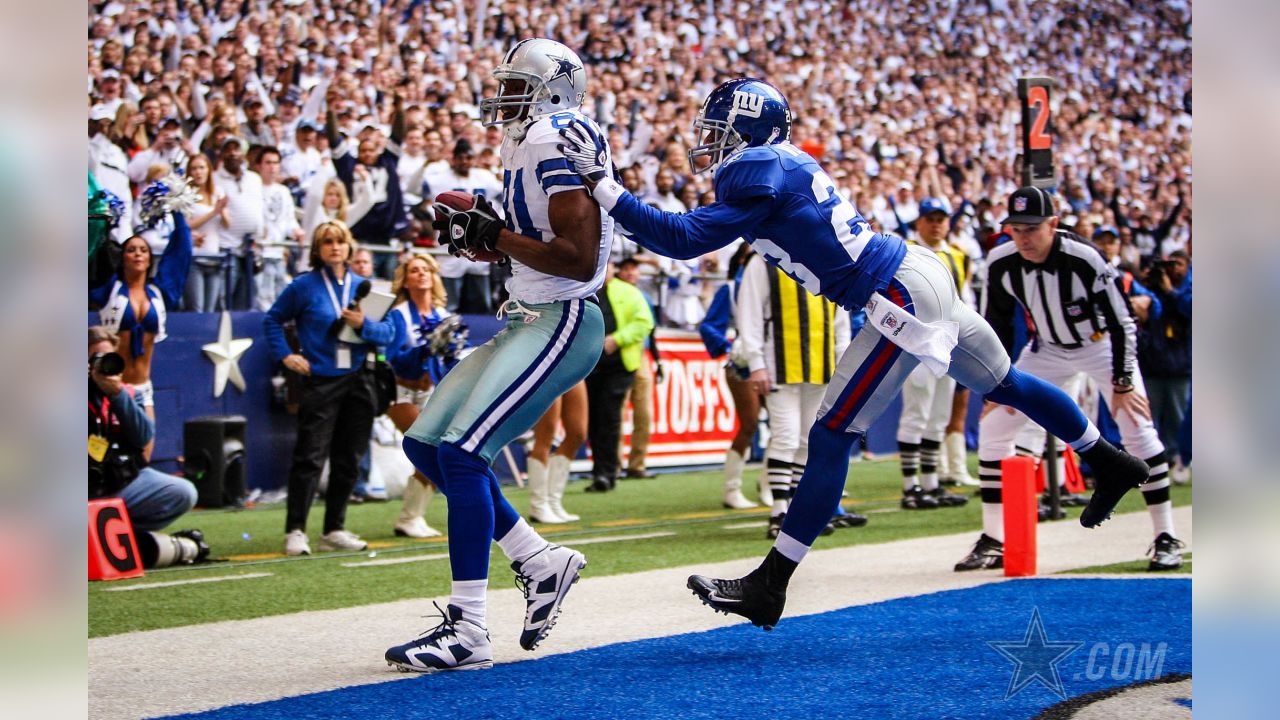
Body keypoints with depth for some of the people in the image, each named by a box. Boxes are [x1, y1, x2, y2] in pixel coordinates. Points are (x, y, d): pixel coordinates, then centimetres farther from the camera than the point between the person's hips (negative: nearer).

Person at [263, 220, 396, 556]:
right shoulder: (305, 286, 0)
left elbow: (388, 332, 6)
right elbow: (272, 319, 9)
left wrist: (364, 324, -12)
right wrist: (285, 355, -2)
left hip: (358, 381, 4)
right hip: (320, 382, -4)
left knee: (347, 461, 8)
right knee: (310, 458, -10)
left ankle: (334, 530, 17)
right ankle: (295, 531, -7)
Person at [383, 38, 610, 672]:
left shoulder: (559, 143, -15)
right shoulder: (530, 145, 17)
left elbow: (579, 260, -21)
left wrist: (495, 234, -16)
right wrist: (478, 231, 9)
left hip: (560, 323, -11)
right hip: (529, 322, 11)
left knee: (461, 452, -18)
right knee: (426, 443, 9)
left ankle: (467, 632, -16)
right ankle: (540, 562, 16)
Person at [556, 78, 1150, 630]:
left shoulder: (756, 176, -16)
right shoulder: (783, 164, 11)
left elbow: (682, 239, -22)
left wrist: (597, 180, -21)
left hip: (901, 300, -10)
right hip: (922, 271, 10)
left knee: (831, 439, -7)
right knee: (1004, 384, 26)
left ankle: (769, 588, -3)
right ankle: (1111, 462, 44)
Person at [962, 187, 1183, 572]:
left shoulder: (1085, 259, -32)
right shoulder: (1000, 263, -19)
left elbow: (1121, 321, -23)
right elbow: (998, 324, -3)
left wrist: (1123, 383, -24)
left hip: (1101, 345, -4)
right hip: (1048, 349, 4)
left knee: (1137, 428, -19)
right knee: (993, 424, -5)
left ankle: (1166, 538, -8)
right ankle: (993, 542, 3)